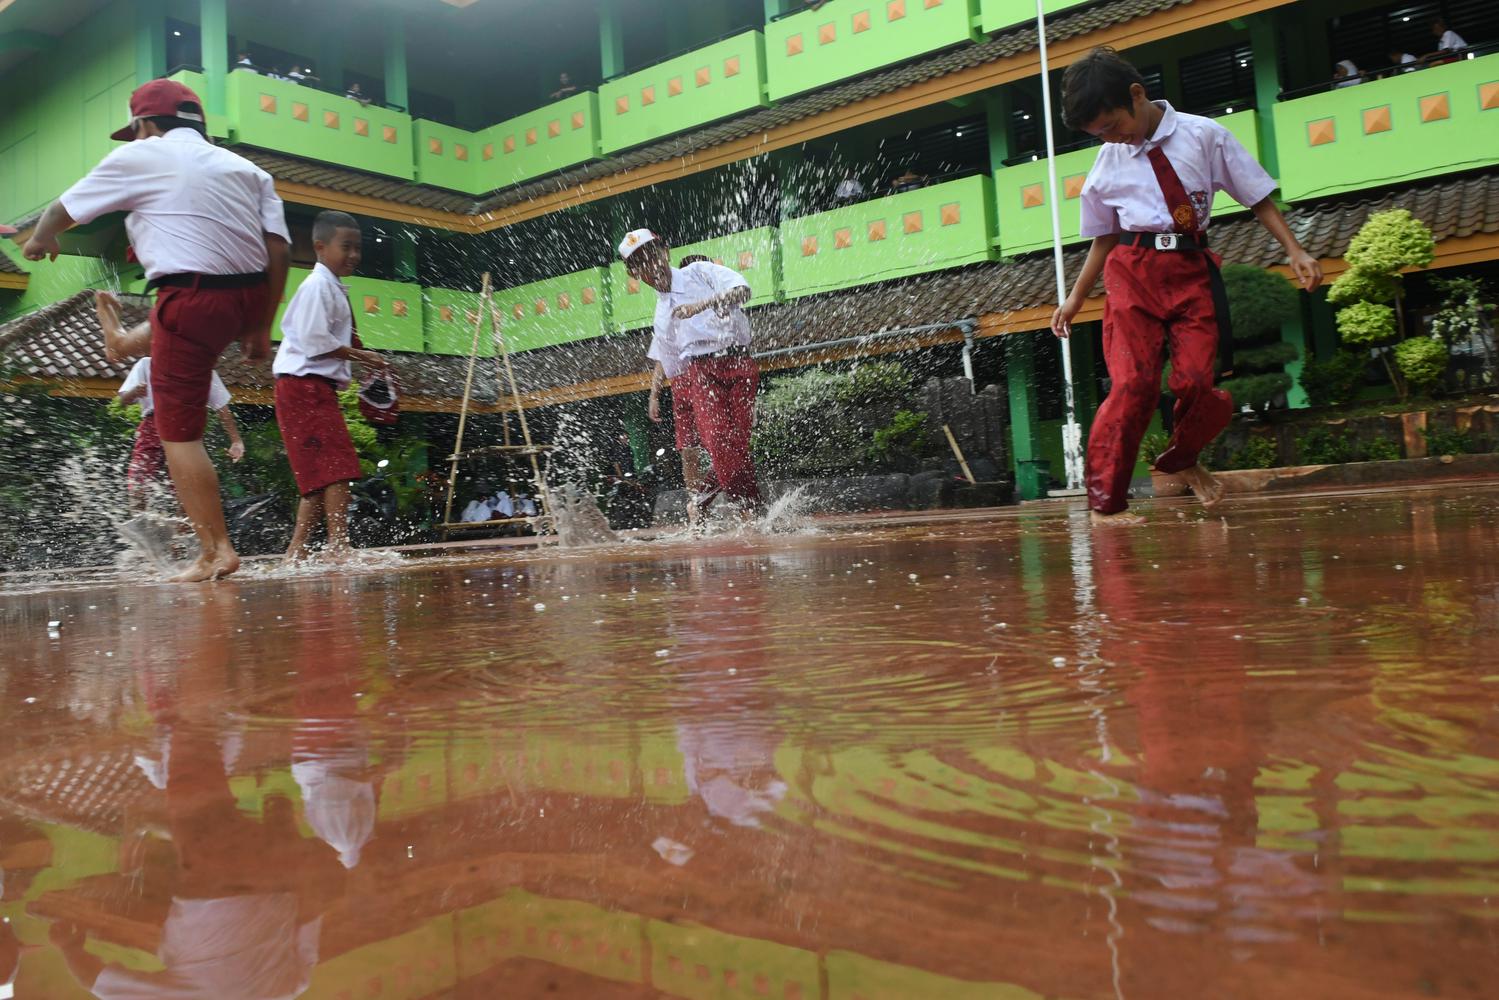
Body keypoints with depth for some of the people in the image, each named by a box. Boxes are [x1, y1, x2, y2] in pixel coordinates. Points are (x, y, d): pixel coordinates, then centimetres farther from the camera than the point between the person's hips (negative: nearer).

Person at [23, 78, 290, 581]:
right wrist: (261, 327, 11)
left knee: (179, 435, 2)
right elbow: (279, 249, 5)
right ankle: (130, 343, 69)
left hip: (191, 300, -6)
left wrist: (40, 239, 38)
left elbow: (63, 211, 16)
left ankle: (216, 553, 1)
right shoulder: (246, 168, 14)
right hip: (250, 298, 6)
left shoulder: (139, 156, 4)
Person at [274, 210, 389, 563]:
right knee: (336, 468, -17)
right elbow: (315, 341, -20)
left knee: (320, 475, 11)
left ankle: (296, 550, 15)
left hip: (318, 387, 10)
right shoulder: (318, 286, -10)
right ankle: (339, 546, -20)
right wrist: (359, 355, -13)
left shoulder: (333, 288, 21)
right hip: (304, 385, -10)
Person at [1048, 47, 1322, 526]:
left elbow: (1257, 196, 6)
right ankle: (1105, 502, -7)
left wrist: (1294, 250, -2)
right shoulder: (1107, 164, 7)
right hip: (1133, 271, 0)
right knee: (1134, 384, -15)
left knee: (1196, 382, -11)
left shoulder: (1202, 135, 1)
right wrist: (1076, 298, 17)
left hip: (1192, 270, 0)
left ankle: (1182, 460, 24)